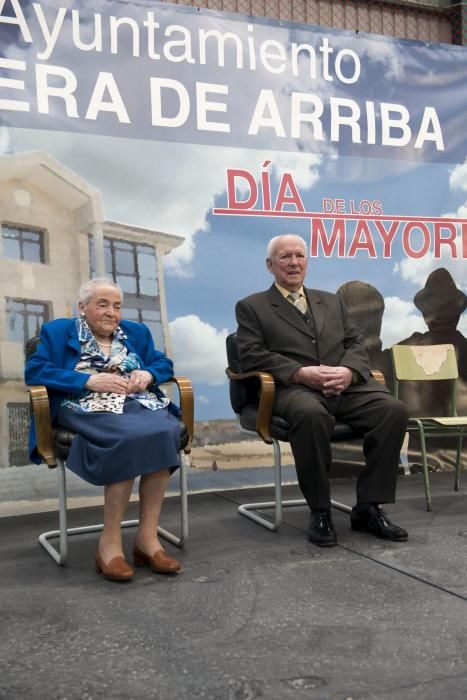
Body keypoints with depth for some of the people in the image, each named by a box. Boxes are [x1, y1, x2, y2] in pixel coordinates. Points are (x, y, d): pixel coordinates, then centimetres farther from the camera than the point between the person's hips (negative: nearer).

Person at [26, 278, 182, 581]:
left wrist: (148, 374, -3)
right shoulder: (58, 331, 12)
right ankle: (111, 540, -25)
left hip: (138, 404, 4)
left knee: (165, 431, -32)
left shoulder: (137, 332, 25)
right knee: (130, 437, -36)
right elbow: (35, 371, -2)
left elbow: (164, 364, 22)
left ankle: (147, 535, -24)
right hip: (88, 408, -4)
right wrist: (89, 380, -13)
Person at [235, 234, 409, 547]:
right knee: (311, 414, -39)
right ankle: (320, 511, -19)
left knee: (394, 409, -23)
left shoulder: (332, 302, 26)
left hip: (345, 386, 5)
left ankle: (368, 507, -10)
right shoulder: (252, 307, 12)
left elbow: (356, 345, 17)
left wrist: (348, 371, -8)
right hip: (295, 389, -4)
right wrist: (301, 373, -16)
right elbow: (252, 356, -2)